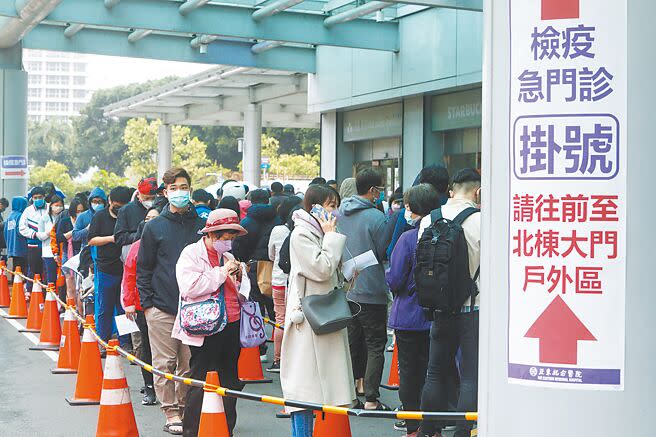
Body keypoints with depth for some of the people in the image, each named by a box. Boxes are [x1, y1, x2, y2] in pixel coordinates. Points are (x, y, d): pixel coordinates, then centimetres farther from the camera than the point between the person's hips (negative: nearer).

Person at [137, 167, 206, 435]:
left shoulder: (201, 225, 8)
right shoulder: (154, 227, 3)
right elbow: (143, 268, 5)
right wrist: (146, 302, -2)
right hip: (162, 308, -2)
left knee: (190, 364, 6)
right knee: (165, 364, -1)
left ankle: (186, 409, 18)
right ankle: (171, 413, 7)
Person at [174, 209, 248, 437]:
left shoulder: (228, 257, 16)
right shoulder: (191, 254, -3)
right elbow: (190, 287, -19)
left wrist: (238, 278, 5)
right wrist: (222, 272, -15)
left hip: (232, 329, 7)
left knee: (230, 382, 12)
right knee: (201, 384, -2)